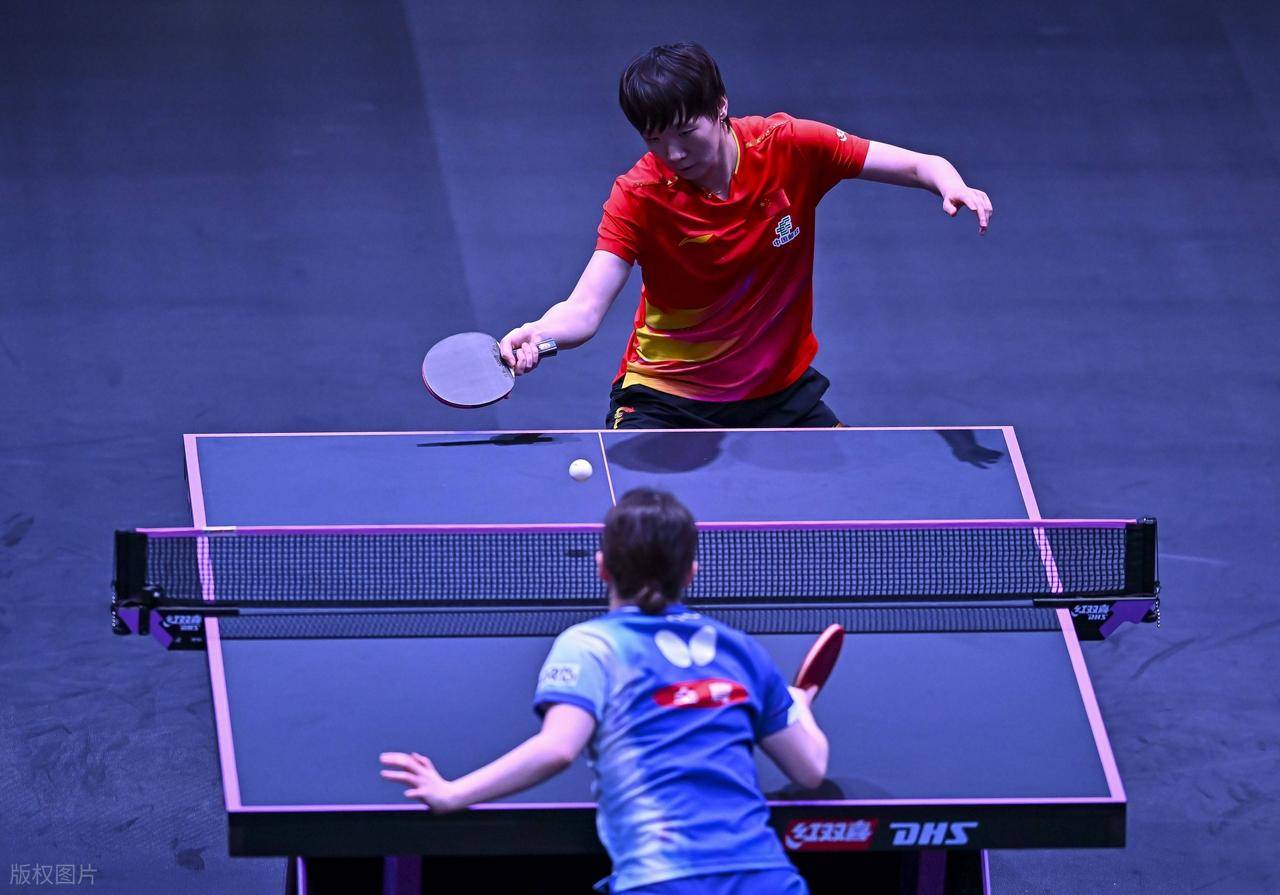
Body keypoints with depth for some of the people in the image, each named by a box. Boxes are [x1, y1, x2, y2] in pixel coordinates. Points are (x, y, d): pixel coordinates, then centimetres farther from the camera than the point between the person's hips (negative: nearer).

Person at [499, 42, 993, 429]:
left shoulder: (789, 147, -15)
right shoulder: (639, 196, -19)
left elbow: (920, 165, -9)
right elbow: (583, 310, -27)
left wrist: (951, 186, -32)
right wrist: (537, 334, -50)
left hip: (781, 391, 3)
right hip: (666, 399, -3)